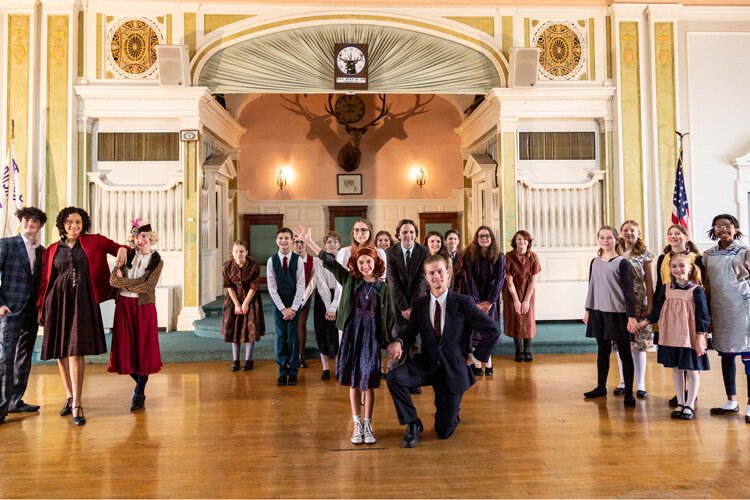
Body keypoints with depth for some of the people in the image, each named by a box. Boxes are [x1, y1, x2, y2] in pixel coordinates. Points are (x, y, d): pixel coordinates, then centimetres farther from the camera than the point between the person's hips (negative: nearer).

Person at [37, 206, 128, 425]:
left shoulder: (94, 241, 7)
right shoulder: (52, 250, 13)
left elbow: (117, 247, 13)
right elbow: (45, 280, 13)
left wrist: (122, 250, -12)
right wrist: (40, 307, 10)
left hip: (82, 299, -3)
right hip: (58, 300, 3)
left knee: (75, 350, -11)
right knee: (60, 350, 7)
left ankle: (77, 405, -7)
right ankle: (70, 396, 23)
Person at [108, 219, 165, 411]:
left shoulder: (157, 261, -1)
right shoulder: (127, 255, 5)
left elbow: (147, 287, -13)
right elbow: (112, 280, -6)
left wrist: (124, 283, -7)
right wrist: (137, 283, -14)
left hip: (144, 307, -2)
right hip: (124, 306, 2)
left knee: (143, 349, 2)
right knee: (125, 348, 4)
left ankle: (140, 393, 16)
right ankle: (139, 383, 28)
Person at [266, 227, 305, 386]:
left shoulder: (298, 260, -7)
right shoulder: (271, 260, -4)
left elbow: (301, 286, -6)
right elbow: (272, 288, -3)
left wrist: (293, 308, -10)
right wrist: (283, 308, -7)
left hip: (294, 304, -1)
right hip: (278, 304, 1)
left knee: (293, 337, 1)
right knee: (280, 337, 4)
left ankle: (293, 372, 12)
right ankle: (282, 371, 14)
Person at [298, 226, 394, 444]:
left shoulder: (383, 287, 0)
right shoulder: (350, 280, 2)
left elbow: (388, 317, 3)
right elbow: (329, 261, -1)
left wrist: (390, 342, 1)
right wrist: (309, 241, -5)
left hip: (372, 336, -1)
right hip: (352, 333, 1)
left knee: (368, 382, 1)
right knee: (353, 381, 6)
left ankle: (367, 425, 13)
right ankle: (357, 425, 16)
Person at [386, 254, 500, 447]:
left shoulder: (463, 302, -10)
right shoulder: (419, 304, 0)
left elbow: (492, 330, -7)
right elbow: (410, 330, 3)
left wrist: (475, 357, -6)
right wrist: (398, 342, -20)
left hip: (453, 368, -2)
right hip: (426, 364, 2)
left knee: (444, 432, 3)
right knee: (394, 377, -29)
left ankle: (452, 405, 40)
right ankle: (413, 424, -6)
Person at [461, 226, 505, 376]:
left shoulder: (499, 257, -2)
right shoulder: (469, 255, -5)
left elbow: (499, 280, -6)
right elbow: (469, 279, -9)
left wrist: (490, 301, -12)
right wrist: (476, 302, -14)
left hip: (491, 298, 1)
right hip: (474, 297, -1)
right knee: (475, 329, -1)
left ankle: (488, 362, 11)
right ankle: (476, 363, 5)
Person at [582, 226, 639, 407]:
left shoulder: (622, 263, -7)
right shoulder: (594, 262, 9)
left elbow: (628, 290, -9)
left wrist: (631, 316, -13)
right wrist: (588, 310, 15)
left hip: (618, 313, -5)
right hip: (598, 312, 5)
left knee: (624, 352, 3)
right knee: (603, 350, 14)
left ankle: (628, 393, 10)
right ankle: (601, 387, 25)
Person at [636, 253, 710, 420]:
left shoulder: (696, 290, -9)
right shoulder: (668, 289, 4)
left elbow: (702, 315, -9)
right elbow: (658, 309, 13)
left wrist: (700, 337, -12)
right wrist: (646, 322, 10)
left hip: (689, 337, -5)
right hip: (672, 337, 5)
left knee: (692, 370, 6)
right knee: (676, 369, 12)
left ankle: (690, 405, 17)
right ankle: (680, 403, 24)